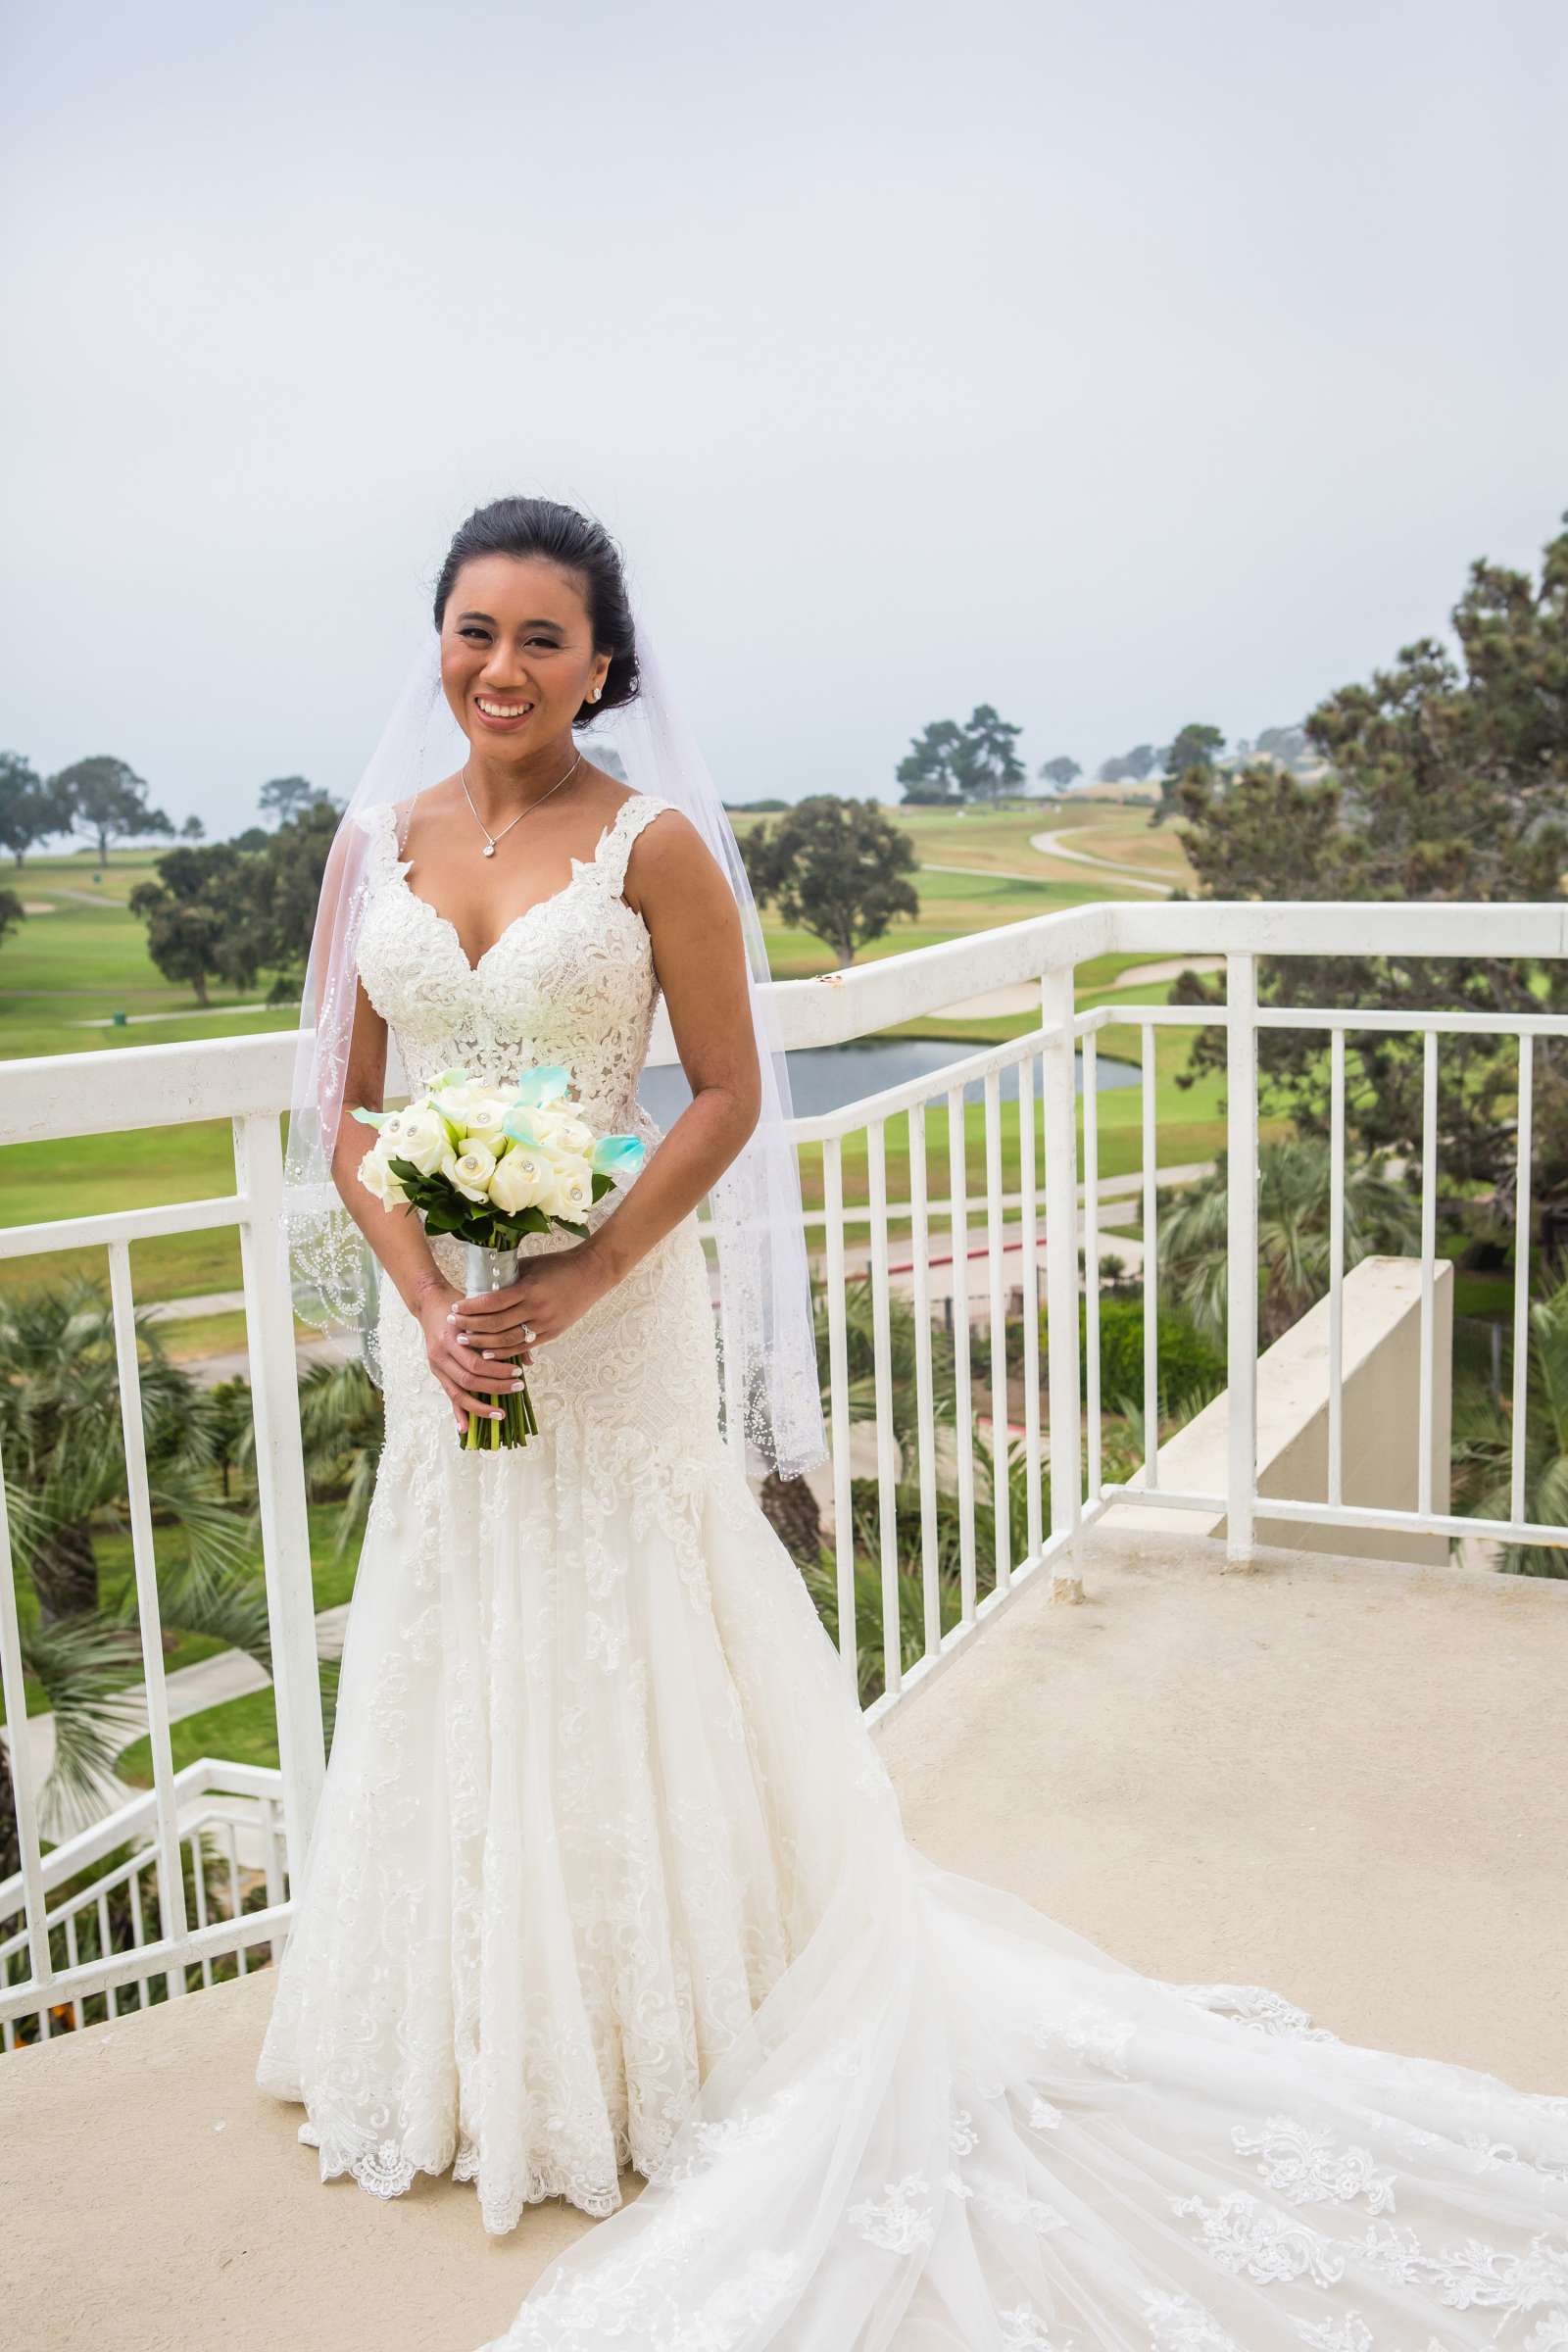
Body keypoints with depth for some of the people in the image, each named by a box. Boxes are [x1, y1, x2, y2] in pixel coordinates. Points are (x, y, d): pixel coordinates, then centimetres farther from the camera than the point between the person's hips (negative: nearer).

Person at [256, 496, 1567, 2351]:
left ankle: (646, 2043, 28)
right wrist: (428, 1301, -10)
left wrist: (576, 1281, -18)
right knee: (453, 1671, 15)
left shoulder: (653, 844, -8)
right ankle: (477, 2041, 37)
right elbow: (344, 1108, 3)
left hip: (611, 1328, -4)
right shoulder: (376, 845, 4)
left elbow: (729, 1094, -9)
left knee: (624, 1672, 6)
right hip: (441, 1324, 5)